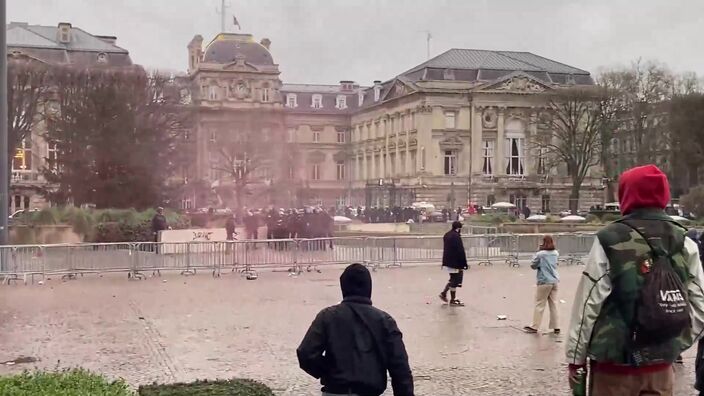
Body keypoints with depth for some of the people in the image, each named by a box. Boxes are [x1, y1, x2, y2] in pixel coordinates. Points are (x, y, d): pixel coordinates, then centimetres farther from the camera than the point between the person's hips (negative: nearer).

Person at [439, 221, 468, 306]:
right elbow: (461, 252, -19)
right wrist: (464, 264, -14)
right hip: (455, 263, -9)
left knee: (453, 279, 21)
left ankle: (444, 293, 20)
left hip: (447, 262, 9)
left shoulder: (446, 235, 11)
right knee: (455, 280, 0)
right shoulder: (456, 236, -19)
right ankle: (453, 300, 6)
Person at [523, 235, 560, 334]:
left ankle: (534, 327, 5)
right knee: (553, 304, 9)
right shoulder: (556, 253, 5)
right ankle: (556, 327, 11)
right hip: (554, 281, 5)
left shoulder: (540, 254, -13)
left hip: (544, 282, -5)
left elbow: (533, 265, -4)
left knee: (539, 305, 1)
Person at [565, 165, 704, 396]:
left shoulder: (610, 240, -12)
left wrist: (576, 358, -3)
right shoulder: (685, 244, 1)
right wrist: (677, 344, 12)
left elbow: (588, 304, -11)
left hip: (614, 366, -3)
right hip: (661, 367, 4)